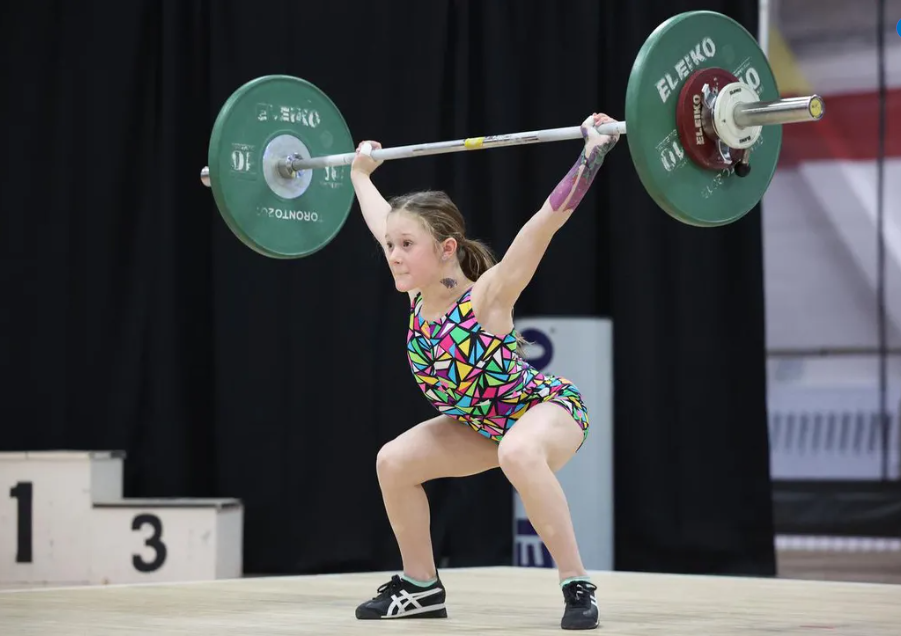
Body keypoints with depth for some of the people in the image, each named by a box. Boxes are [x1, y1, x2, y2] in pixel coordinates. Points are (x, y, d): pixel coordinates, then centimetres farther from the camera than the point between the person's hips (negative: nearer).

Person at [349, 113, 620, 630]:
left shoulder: (486, 297, -31)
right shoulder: (418, 293, -13)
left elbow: (547, 221, -40)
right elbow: (384, 220, 4)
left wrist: (594, 151, -46)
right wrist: (361, 172, 20)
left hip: (552, 408, -8)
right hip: (484, 421, 8)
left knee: (519, 453, -40)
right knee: (394, 462, 0)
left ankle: (578, 585, -31)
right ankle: (421, 587, 16)